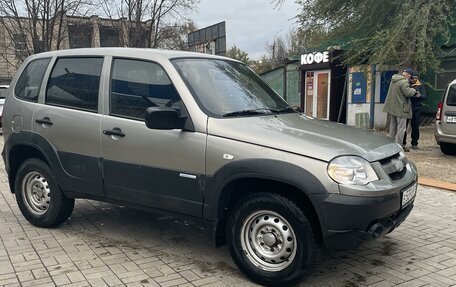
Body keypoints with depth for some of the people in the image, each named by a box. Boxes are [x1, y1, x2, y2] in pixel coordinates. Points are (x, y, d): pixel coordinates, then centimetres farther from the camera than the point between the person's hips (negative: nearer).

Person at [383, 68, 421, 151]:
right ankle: (399, 145, 1)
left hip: (391, 106, 9)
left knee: (393, 126, 17)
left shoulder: (394, 79, 11)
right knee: (401, 127, -2)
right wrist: (414, 91, -3)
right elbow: (408, 92, -23)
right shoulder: (404, 82, -19)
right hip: (400, 108, -9)